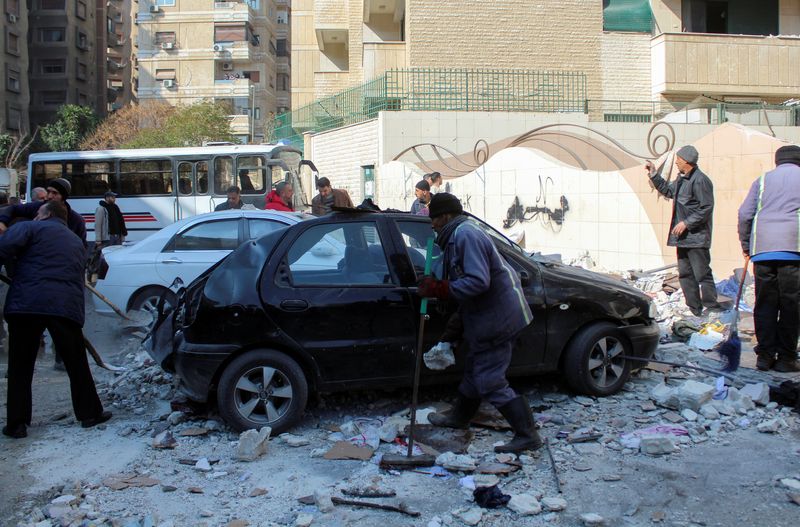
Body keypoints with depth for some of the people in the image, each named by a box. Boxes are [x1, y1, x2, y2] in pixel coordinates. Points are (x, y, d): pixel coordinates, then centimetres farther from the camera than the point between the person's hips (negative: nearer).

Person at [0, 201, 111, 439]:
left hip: (26, 304, -3)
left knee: (20, 367, 8)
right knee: (77, 364, 15)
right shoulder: (77, 242, 28)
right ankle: (89, 413, 21)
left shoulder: (31, 228, 9)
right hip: (67, 307, 3)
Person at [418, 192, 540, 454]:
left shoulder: (465, 235, -20)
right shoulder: (459, 234, 14)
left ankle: (528, 436, 1)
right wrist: (435, 285, 1)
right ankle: (459, 416, 42)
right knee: (474, 369, 24)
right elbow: (466, 278, 16)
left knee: (490, 381, -6)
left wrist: (439, 289, -24)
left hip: (497, 318, -11)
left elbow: (478, 282, -30)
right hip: (484, 315, 11)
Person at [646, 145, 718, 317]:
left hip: (696, 238, -10)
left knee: (702, 274, -7)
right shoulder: (681, 179, 13)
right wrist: (654, 175, 25)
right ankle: (694, 310, 21)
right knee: (685, 274, 13)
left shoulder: (700, 180, -16)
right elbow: (668, 191, 31)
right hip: (683, 237, 10)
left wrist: (686, 223, -19)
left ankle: (712, 311, -1)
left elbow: (706, 209, -18)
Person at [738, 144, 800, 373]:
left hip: (762, 249, 3)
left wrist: (746, 245, 18)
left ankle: (765, 355, 8)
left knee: (764, 304, 7)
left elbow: (744, 214, 10)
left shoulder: (763, 180, 17)